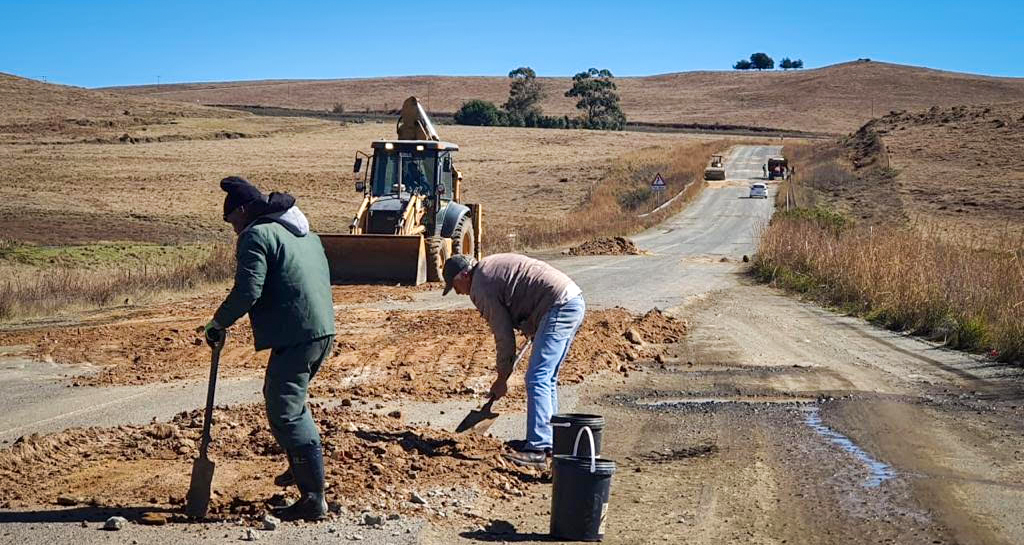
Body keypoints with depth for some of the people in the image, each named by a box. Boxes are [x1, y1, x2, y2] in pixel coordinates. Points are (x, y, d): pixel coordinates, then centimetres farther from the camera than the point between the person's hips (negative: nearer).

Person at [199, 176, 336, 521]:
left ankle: (314, 499, -10)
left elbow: (247, 291, -17)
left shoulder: (256, 236, -7)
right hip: (323, 329, 10)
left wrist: (218, 323, -3)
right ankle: (302, 468, 42)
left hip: (295, 336, -10)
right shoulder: (305, 234, 22)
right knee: (289, 400, 28)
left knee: (285, 414, -7)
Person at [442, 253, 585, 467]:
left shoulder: (482, 287, -7)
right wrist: (532, 329, 21)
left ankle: (537, 449, -15)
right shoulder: (491, 265, 22)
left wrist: (502, 378, 3)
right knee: (547, 378, 17)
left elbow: (503, 335, -6)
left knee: (537, 379, -11)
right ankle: (546, 439, 24)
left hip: (560, 307, -10)